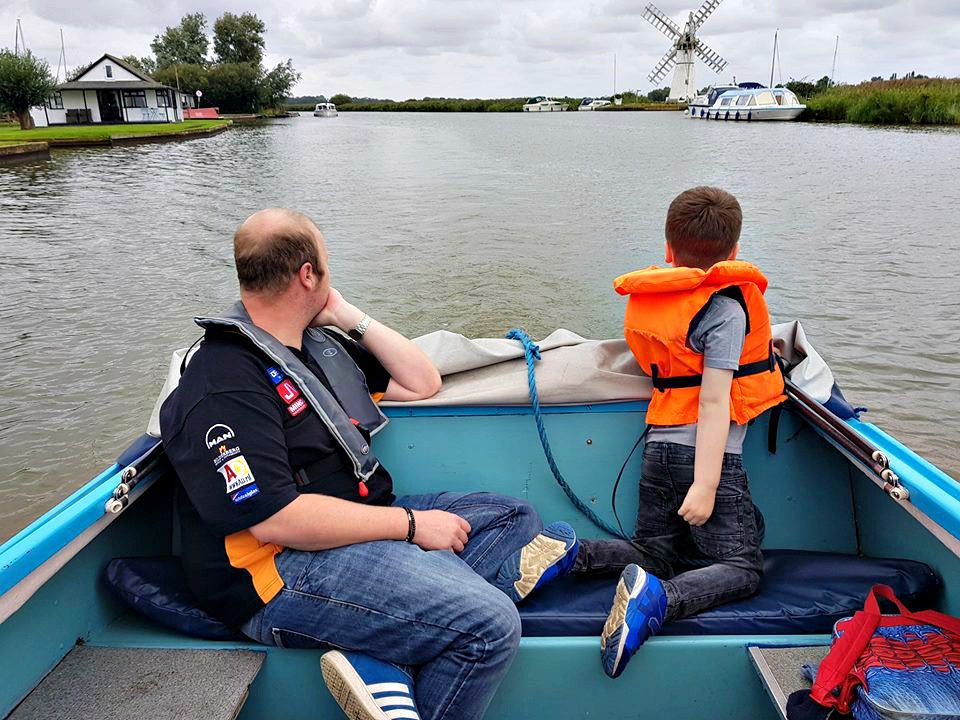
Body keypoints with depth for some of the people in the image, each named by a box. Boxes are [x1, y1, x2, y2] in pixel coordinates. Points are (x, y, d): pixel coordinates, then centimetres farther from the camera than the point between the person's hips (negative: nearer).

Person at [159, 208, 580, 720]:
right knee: (488, 625, -24)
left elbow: (423, 383, 17)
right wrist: (410, 523, -18)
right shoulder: (222, 389, -15)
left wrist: (350, 316, 8)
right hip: (285, 569, -10)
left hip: (363, 521, 10)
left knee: (515, 518, 7)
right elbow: (275, 519, -23)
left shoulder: (320, 343, 14)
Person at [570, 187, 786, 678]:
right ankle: (661, 599, -26)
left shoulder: (647, 300, 10)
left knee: (656, 553, 19)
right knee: (741, 568, 4)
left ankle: (574, 554, -7)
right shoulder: (726, 307, -11)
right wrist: (705, 485, -19)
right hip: (705, 453, -6)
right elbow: (713, 402, -18)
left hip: (658, 446, 7)